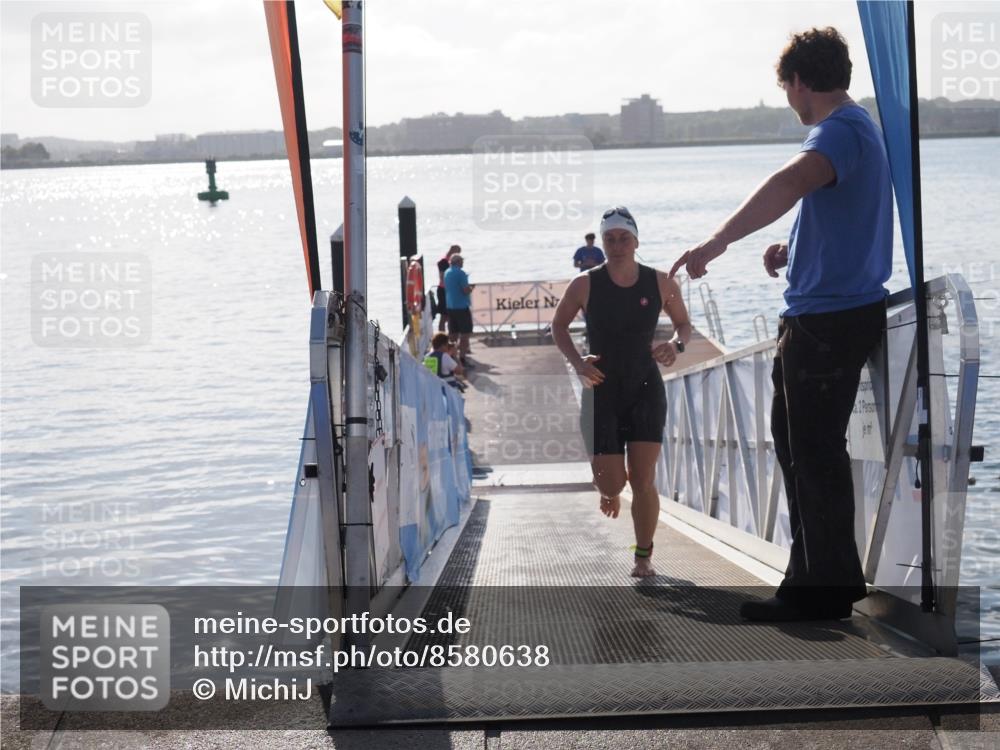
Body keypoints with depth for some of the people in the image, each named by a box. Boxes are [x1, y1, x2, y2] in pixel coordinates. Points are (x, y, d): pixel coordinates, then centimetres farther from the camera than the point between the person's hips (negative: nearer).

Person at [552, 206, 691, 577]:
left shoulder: (661, 283, -5)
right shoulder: (585, 285, -8)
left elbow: (683, 323, 11)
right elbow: (558, 326, 7)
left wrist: (676, 344, -12)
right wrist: (576, 362, -10)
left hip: (646, 390, 1)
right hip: (602, 391, 0)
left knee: (643, 480, -6)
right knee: (612, 484, -4)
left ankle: (644, 556, 12)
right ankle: (608, 488, 37)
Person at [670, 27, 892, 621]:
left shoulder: (840, 130, -17)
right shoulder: (856, 126, 18)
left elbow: (791, 183, -39)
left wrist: (719, 241, -46)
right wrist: (794, 249, 21)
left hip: (828, 318, -11)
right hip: (838, 311, 11)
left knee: (814, 453, -3)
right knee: (796, 438, 18)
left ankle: (825, 591, 7)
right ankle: (818, 575, 28)